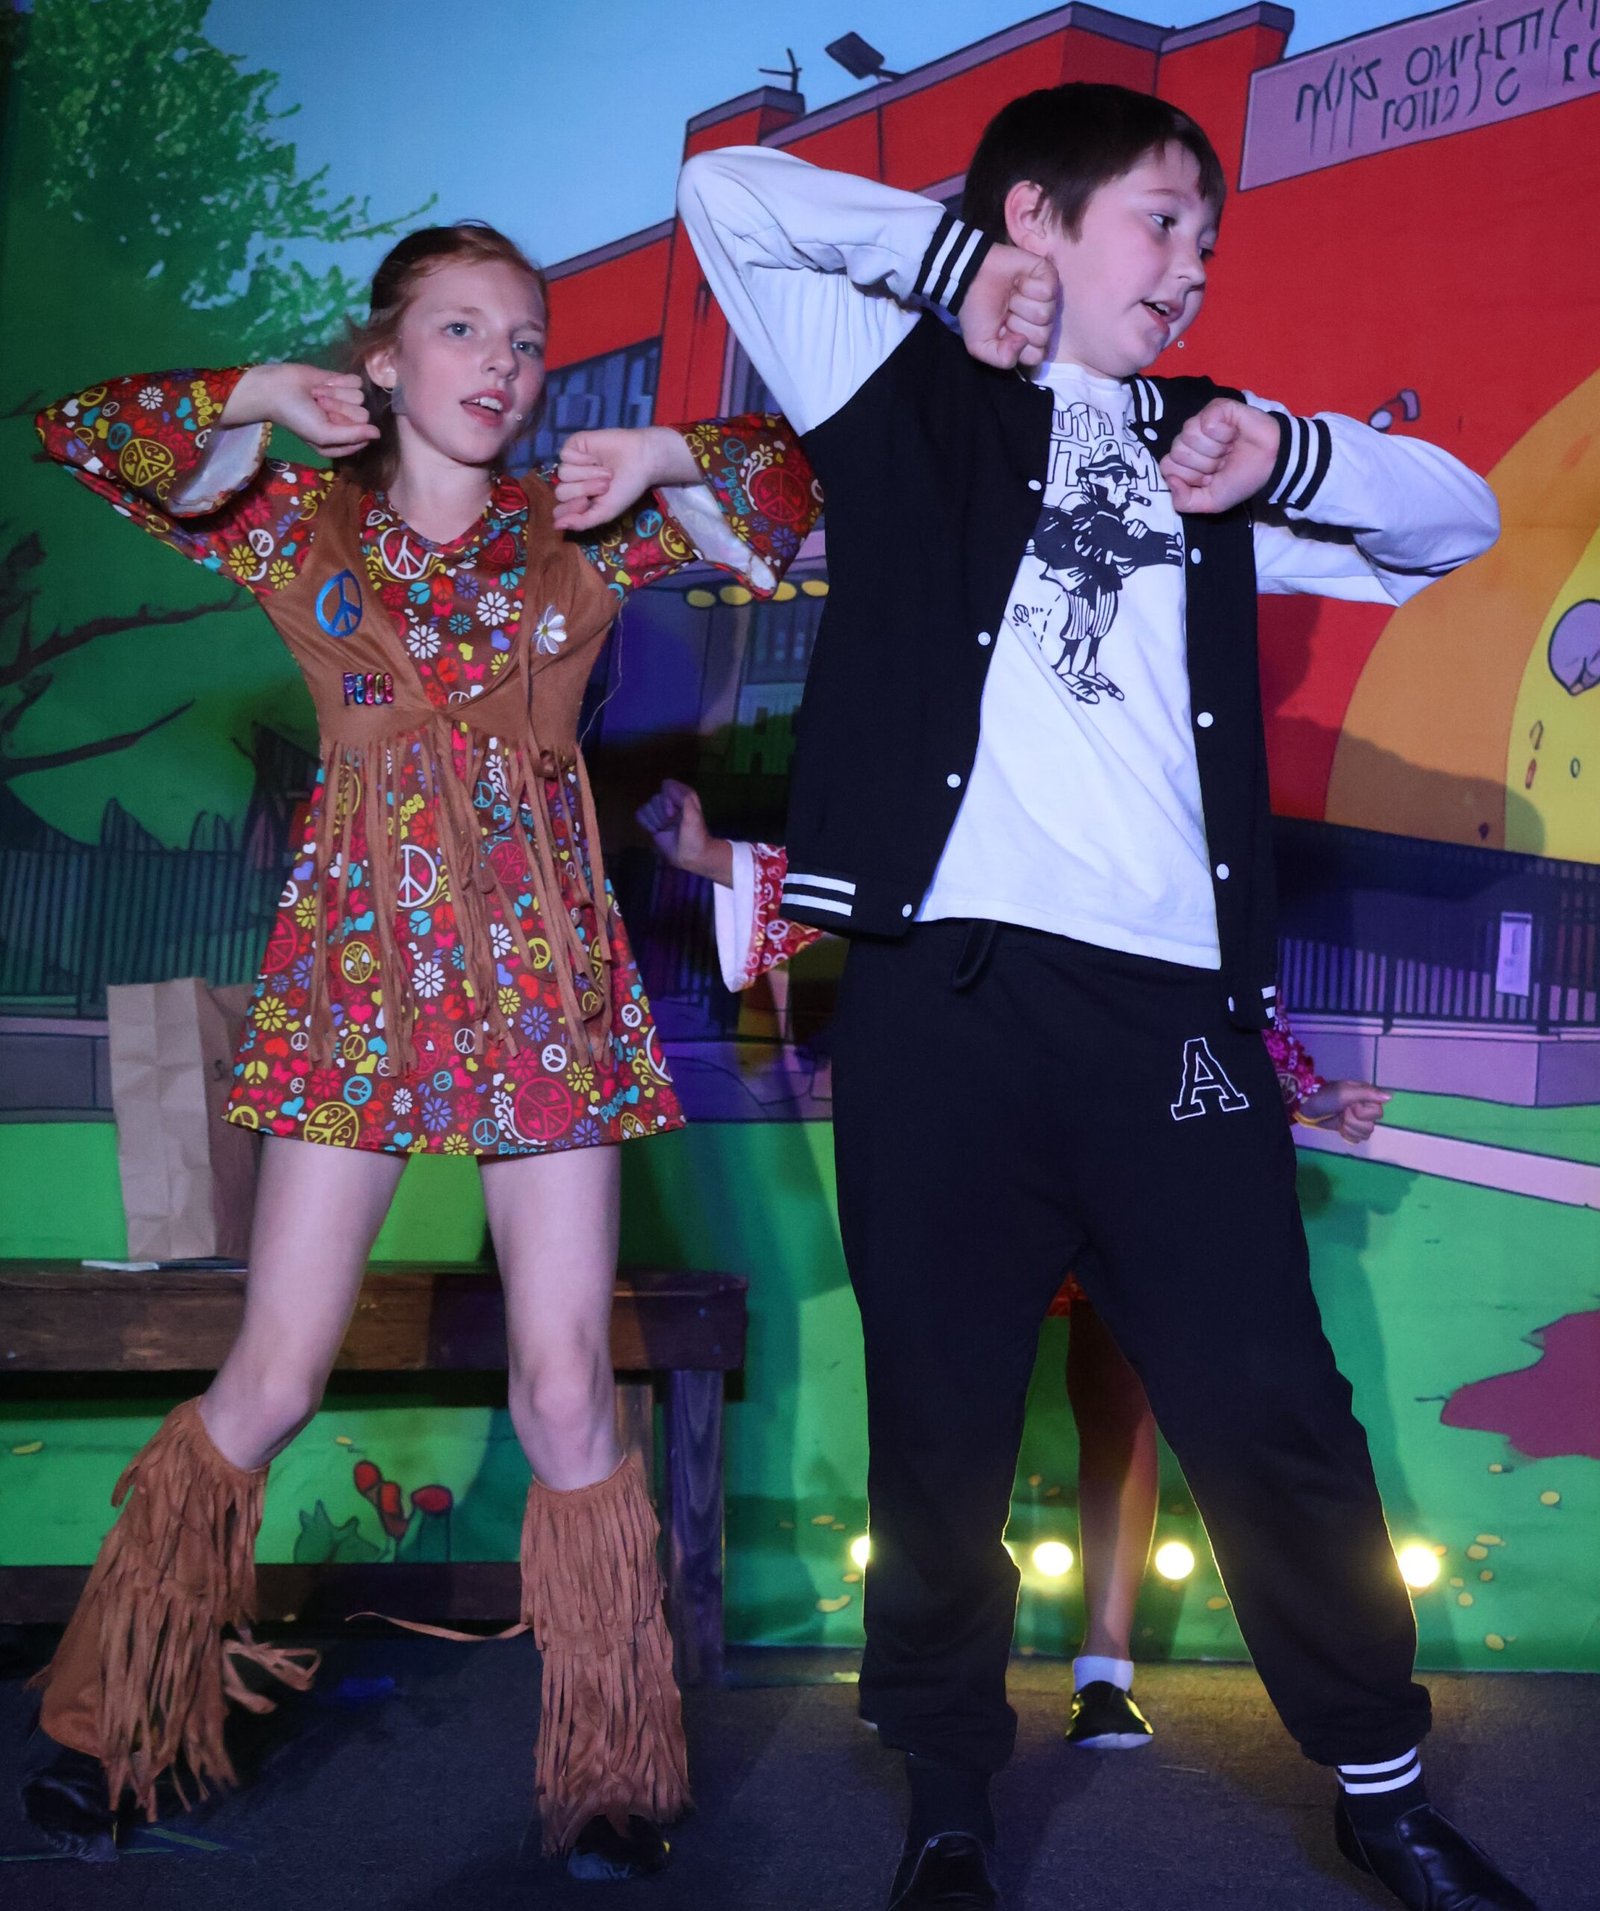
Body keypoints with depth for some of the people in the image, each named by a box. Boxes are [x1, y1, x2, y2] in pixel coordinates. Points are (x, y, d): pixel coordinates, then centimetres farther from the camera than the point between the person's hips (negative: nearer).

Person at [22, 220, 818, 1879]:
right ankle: (102, 1730, 18)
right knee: (271, 1380, 0)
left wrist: (662, 458, -7)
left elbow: (806, 488, 9)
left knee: (567, 1392, -1)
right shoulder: (303, 520, 7)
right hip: (355, 983, 0)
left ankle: (610, 1778, 10)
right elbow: (82, 436, 4)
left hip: (545, 995, 1)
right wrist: (261, 399, -8)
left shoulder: (582, 533, 8)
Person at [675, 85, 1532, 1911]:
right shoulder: (910, 395, 12)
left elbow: (1457, 515, 26)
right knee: (942, 1429, 5)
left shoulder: (1195, 453, 23)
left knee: (1271, 1414, 5)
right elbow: (730, 191, 5)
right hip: (945, 990, -3)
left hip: (1171, 1003, 3)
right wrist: (957, 259, 9)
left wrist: (1289, 453, 9)